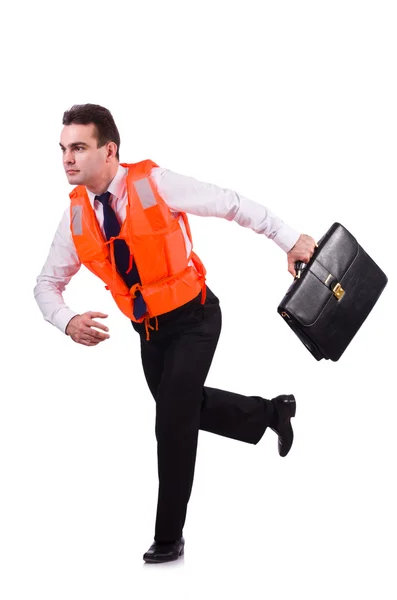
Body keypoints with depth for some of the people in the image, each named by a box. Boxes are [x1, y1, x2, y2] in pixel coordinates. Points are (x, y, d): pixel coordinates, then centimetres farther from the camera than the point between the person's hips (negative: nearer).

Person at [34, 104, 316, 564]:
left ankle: (168, 537, 3)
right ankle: (272, 412, 44)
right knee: (184, 407, 20)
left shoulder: (154, 184, -21)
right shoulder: (76, 216, -7)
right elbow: (47, 283, 0)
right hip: (149, 329, 6)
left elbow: (232, 205, -15)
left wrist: (289, 240, -14)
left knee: (173, 421, -11)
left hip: (194, 317, -6)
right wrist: (68, 323, -21)